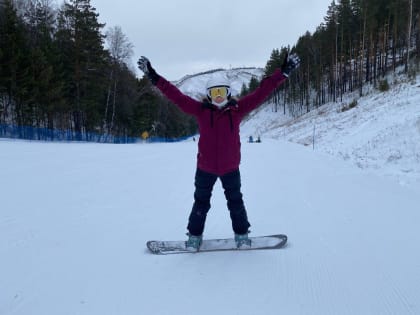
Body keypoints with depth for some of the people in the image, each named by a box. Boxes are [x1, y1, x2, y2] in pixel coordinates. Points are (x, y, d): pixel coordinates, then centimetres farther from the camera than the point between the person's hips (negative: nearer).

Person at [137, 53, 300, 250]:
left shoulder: (237, 109, -5)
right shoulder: (201, 110, -7)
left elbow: (261, 92, -8)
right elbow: (176, 96, -9)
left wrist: (283, 72, -12)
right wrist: (154, 78, -15)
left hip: (230, 168, 1)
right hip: (205, 168, 0)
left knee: (235, 201, 14)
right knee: (201, 202, 11)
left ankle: (242, 235, 31)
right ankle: (194, 236, 27)